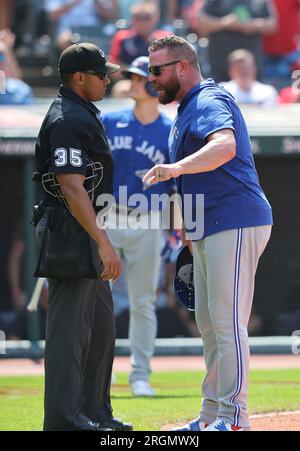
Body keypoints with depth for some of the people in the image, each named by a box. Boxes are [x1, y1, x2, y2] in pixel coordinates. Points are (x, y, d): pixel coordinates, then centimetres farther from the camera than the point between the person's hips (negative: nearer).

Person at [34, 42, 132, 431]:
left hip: (86, 234, 11)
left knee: (100, 327, 14)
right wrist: (104, 244, -26)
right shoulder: (67, 120, -15)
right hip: (70, 233, -11)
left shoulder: (81, 115, 18)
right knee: (70, 327, -9)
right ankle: (64, 418, -8)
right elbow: (71, 187, -23)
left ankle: (94, 413, 20)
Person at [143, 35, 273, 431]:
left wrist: (177, 167, -46)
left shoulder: (210, 101, -11)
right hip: (208, 231, 11)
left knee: (226, 321, -12)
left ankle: (233, 417, -12)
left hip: (235, 225, -11)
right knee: (208, 322, 12)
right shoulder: (188, 109, 22)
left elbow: (225, 146, -32)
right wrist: (190, 227, 21)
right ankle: (213, 415, 18)